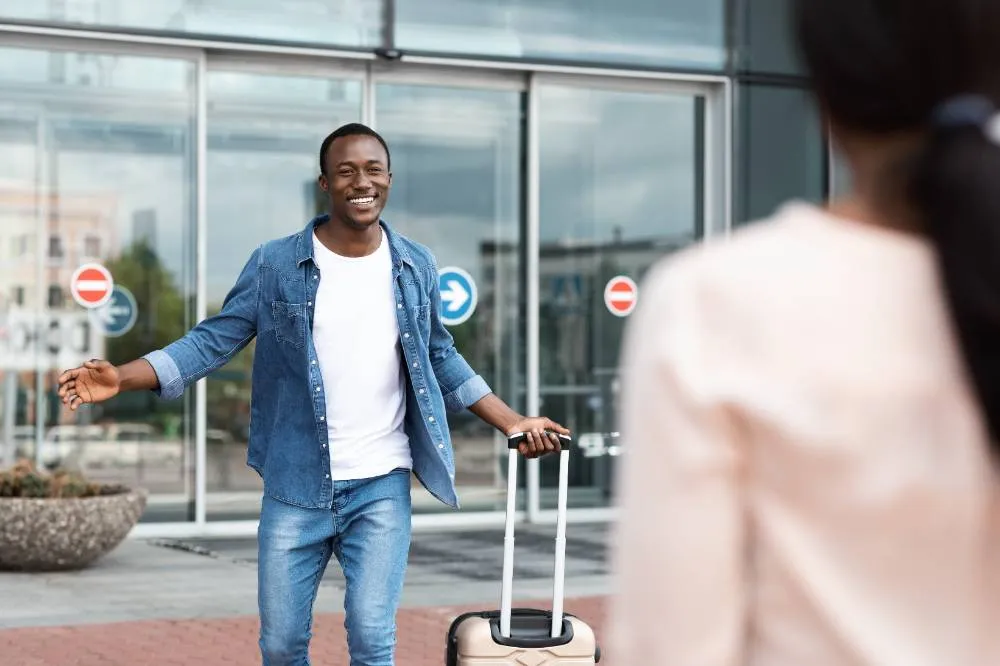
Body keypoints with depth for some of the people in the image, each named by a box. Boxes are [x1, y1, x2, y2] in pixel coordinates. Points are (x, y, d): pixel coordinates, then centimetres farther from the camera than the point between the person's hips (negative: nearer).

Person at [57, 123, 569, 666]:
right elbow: (214, 339, -4)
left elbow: (440, 356, 14)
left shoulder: (416, 267, 3)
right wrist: (123, 378, -17)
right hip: (295, 485, 0)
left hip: (382, 487, 1)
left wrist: (512, 423, 12)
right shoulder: (275, 265, -4)